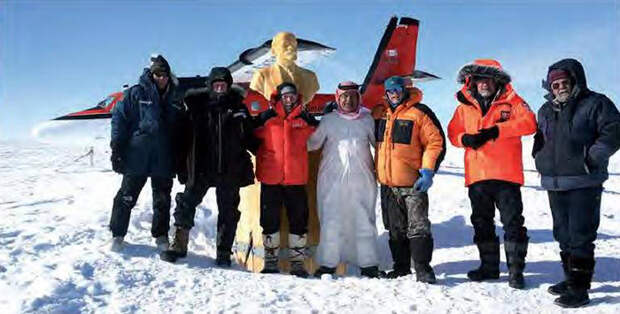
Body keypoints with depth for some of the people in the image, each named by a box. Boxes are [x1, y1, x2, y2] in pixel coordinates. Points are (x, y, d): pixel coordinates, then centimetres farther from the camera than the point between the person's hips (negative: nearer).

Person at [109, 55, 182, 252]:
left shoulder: (172, 101, 13)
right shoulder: (136, 93, 0)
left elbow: (179, 131, 17)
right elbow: (119, 117, -4)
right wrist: (117, 148, -10)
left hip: (163, 160, 4)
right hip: (137, 156, -4)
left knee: (162, 200, 10)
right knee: (127, 197, 4)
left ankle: (161, 236, 22)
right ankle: (117, 234, 17)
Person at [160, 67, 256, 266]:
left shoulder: (238, 108, 4)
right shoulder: (197, 106, 2)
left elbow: (249, 137, 11)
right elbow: (184, 137, 3)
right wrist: (182, 166, -1)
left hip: (229, 170, 1)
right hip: (200, 168, -1)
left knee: (228, 211, 7)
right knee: (186, 204, -1)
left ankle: (224, 252, 19)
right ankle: (178, 245, 12)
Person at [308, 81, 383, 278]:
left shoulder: (367, 120, 11)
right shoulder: (328, 120, 10)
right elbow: (312, 143, 10)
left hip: (361, 180, 1)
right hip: (332, 180, -1)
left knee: (364, 221, 3)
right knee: (331, 222, 0)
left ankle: (368, 264, 11)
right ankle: (328, 263, 8)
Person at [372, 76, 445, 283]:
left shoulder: (419, 113, -6)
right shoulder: (380, 114, 11)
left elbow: (436, 142, -8)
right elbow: (375, 139, 29)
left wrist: (427, 170, -14)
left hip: (412, 182, -6)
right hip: (387, 183, 6)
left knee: (418, 227, -5)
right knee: (395, 229, 13)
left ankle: (423, 268, 2)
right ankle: (401, 265, 25)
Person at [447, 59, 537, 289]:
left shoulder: (511, 101, 3)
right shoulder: (465, 106, 13)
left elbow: (529, 122, -11)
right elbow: (453, 132, 14)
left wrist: (494, 130, -18)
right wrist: (465, 139, -9)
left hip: (506, 174, -4)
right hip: (476, 175, 4)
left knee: (513, 222, -2)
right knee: (482, 223, 12)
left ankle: (516, 270, 8)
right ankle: (489, 266, 26)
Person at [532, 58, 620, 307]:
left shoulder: (595, 103, -2)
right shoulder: (546, 110, 16)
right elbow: (540, 139, 27)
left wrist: (590, 159, -16)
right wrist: (542, 161, 12)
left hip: (584, 184, -7)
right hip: (554, 184, 7)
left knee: (580, 235, -7)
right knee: (563, 234, 14)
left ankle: (579, 288, -2)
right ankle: (571, 278, 28)